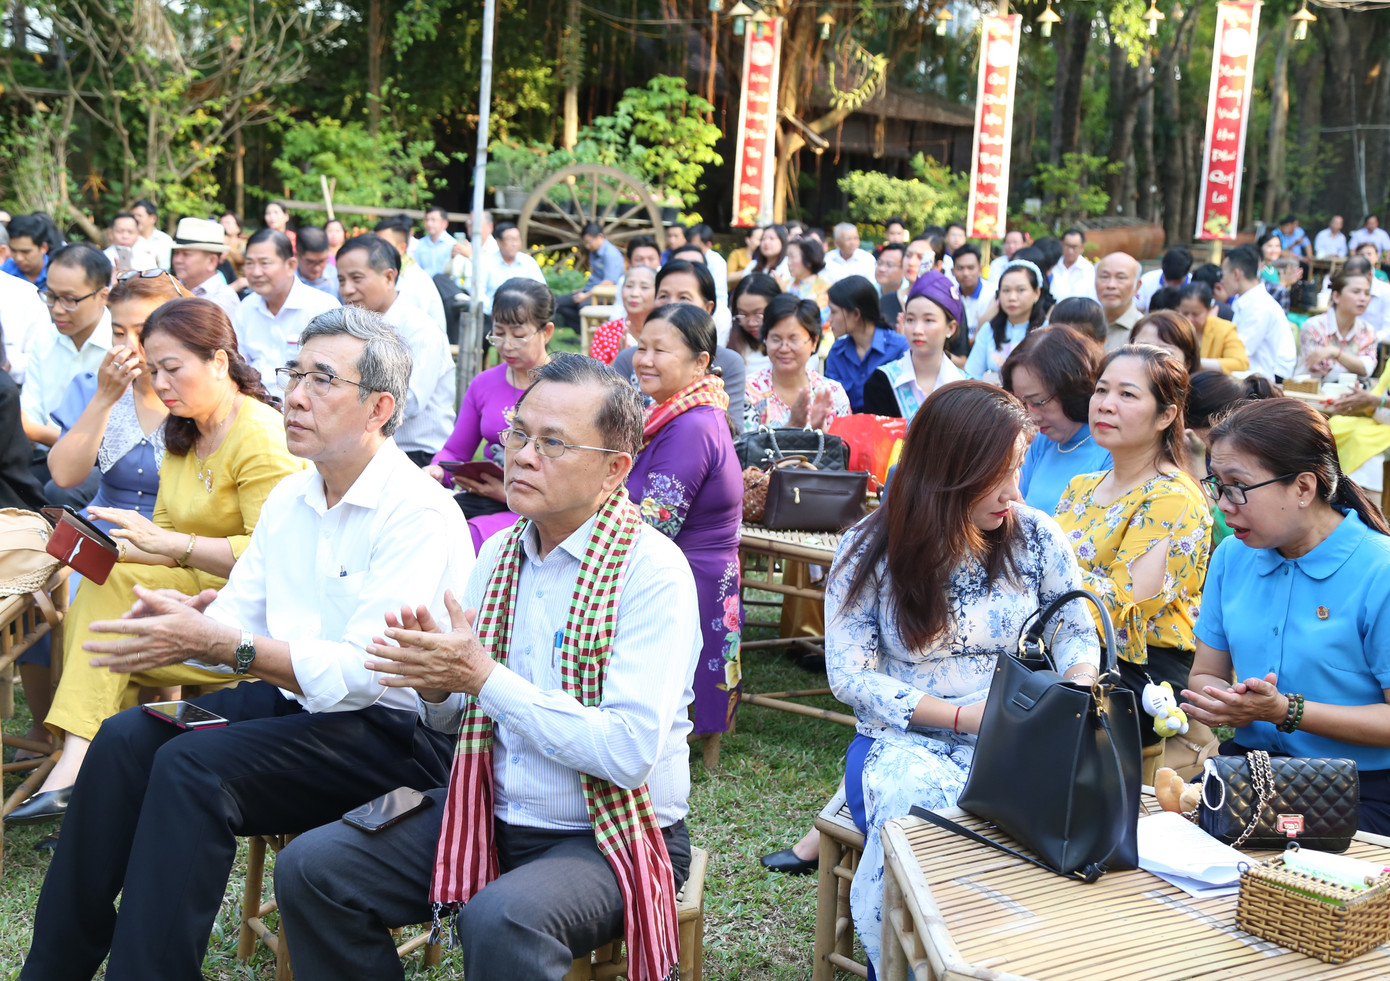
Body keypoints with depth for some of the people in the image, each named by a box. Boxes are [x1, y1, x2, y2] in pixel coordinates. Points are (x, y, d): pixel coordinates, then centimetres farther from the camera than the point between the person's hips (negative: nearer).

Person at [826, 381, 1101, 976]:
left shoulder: (1035, 536, 2)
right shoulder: (868, 551, -5)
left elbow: (1077, 633, 13)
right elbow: (849, 675, -7)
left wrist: (1074, 692, -11)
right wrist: (962, 716, -15)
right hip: (903, 741, -1)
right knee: (922, 802, -36)